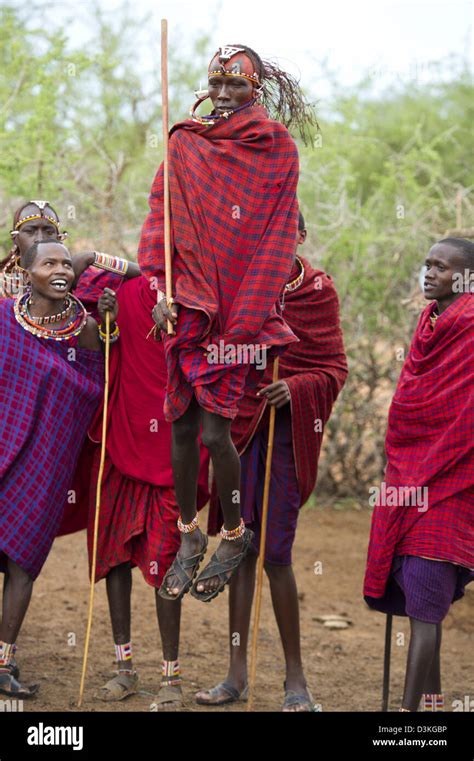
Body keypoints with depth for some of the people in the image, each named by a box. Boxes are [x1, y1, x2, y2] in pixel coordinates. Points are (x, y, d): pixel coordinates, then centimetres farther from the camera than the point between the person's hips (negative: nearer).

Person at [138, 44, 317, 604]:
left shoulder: (278, 149, 1)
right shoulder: (184, 144, 7)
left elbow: (278, 239, -1)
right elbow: (160, 217, 6)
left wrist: (244, 322, -6)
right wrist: (159, 288, -6)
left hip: (243, 309, -3)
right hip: (189, 302, 3)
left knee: (214, 431, -8)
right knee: (182, 426, 4)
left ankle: (236, 534, 13)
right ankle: (189, 535, 21)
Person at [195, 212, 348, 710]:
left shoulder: (317, 291, -1)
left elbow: (333, 370, -2)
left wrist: (295, 388, -22)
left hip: (287, 430, -4)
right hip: (240, 426, 4)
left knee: (275, 554, -5)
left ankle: (295, 676, 8)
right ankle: (237, 673, 15)